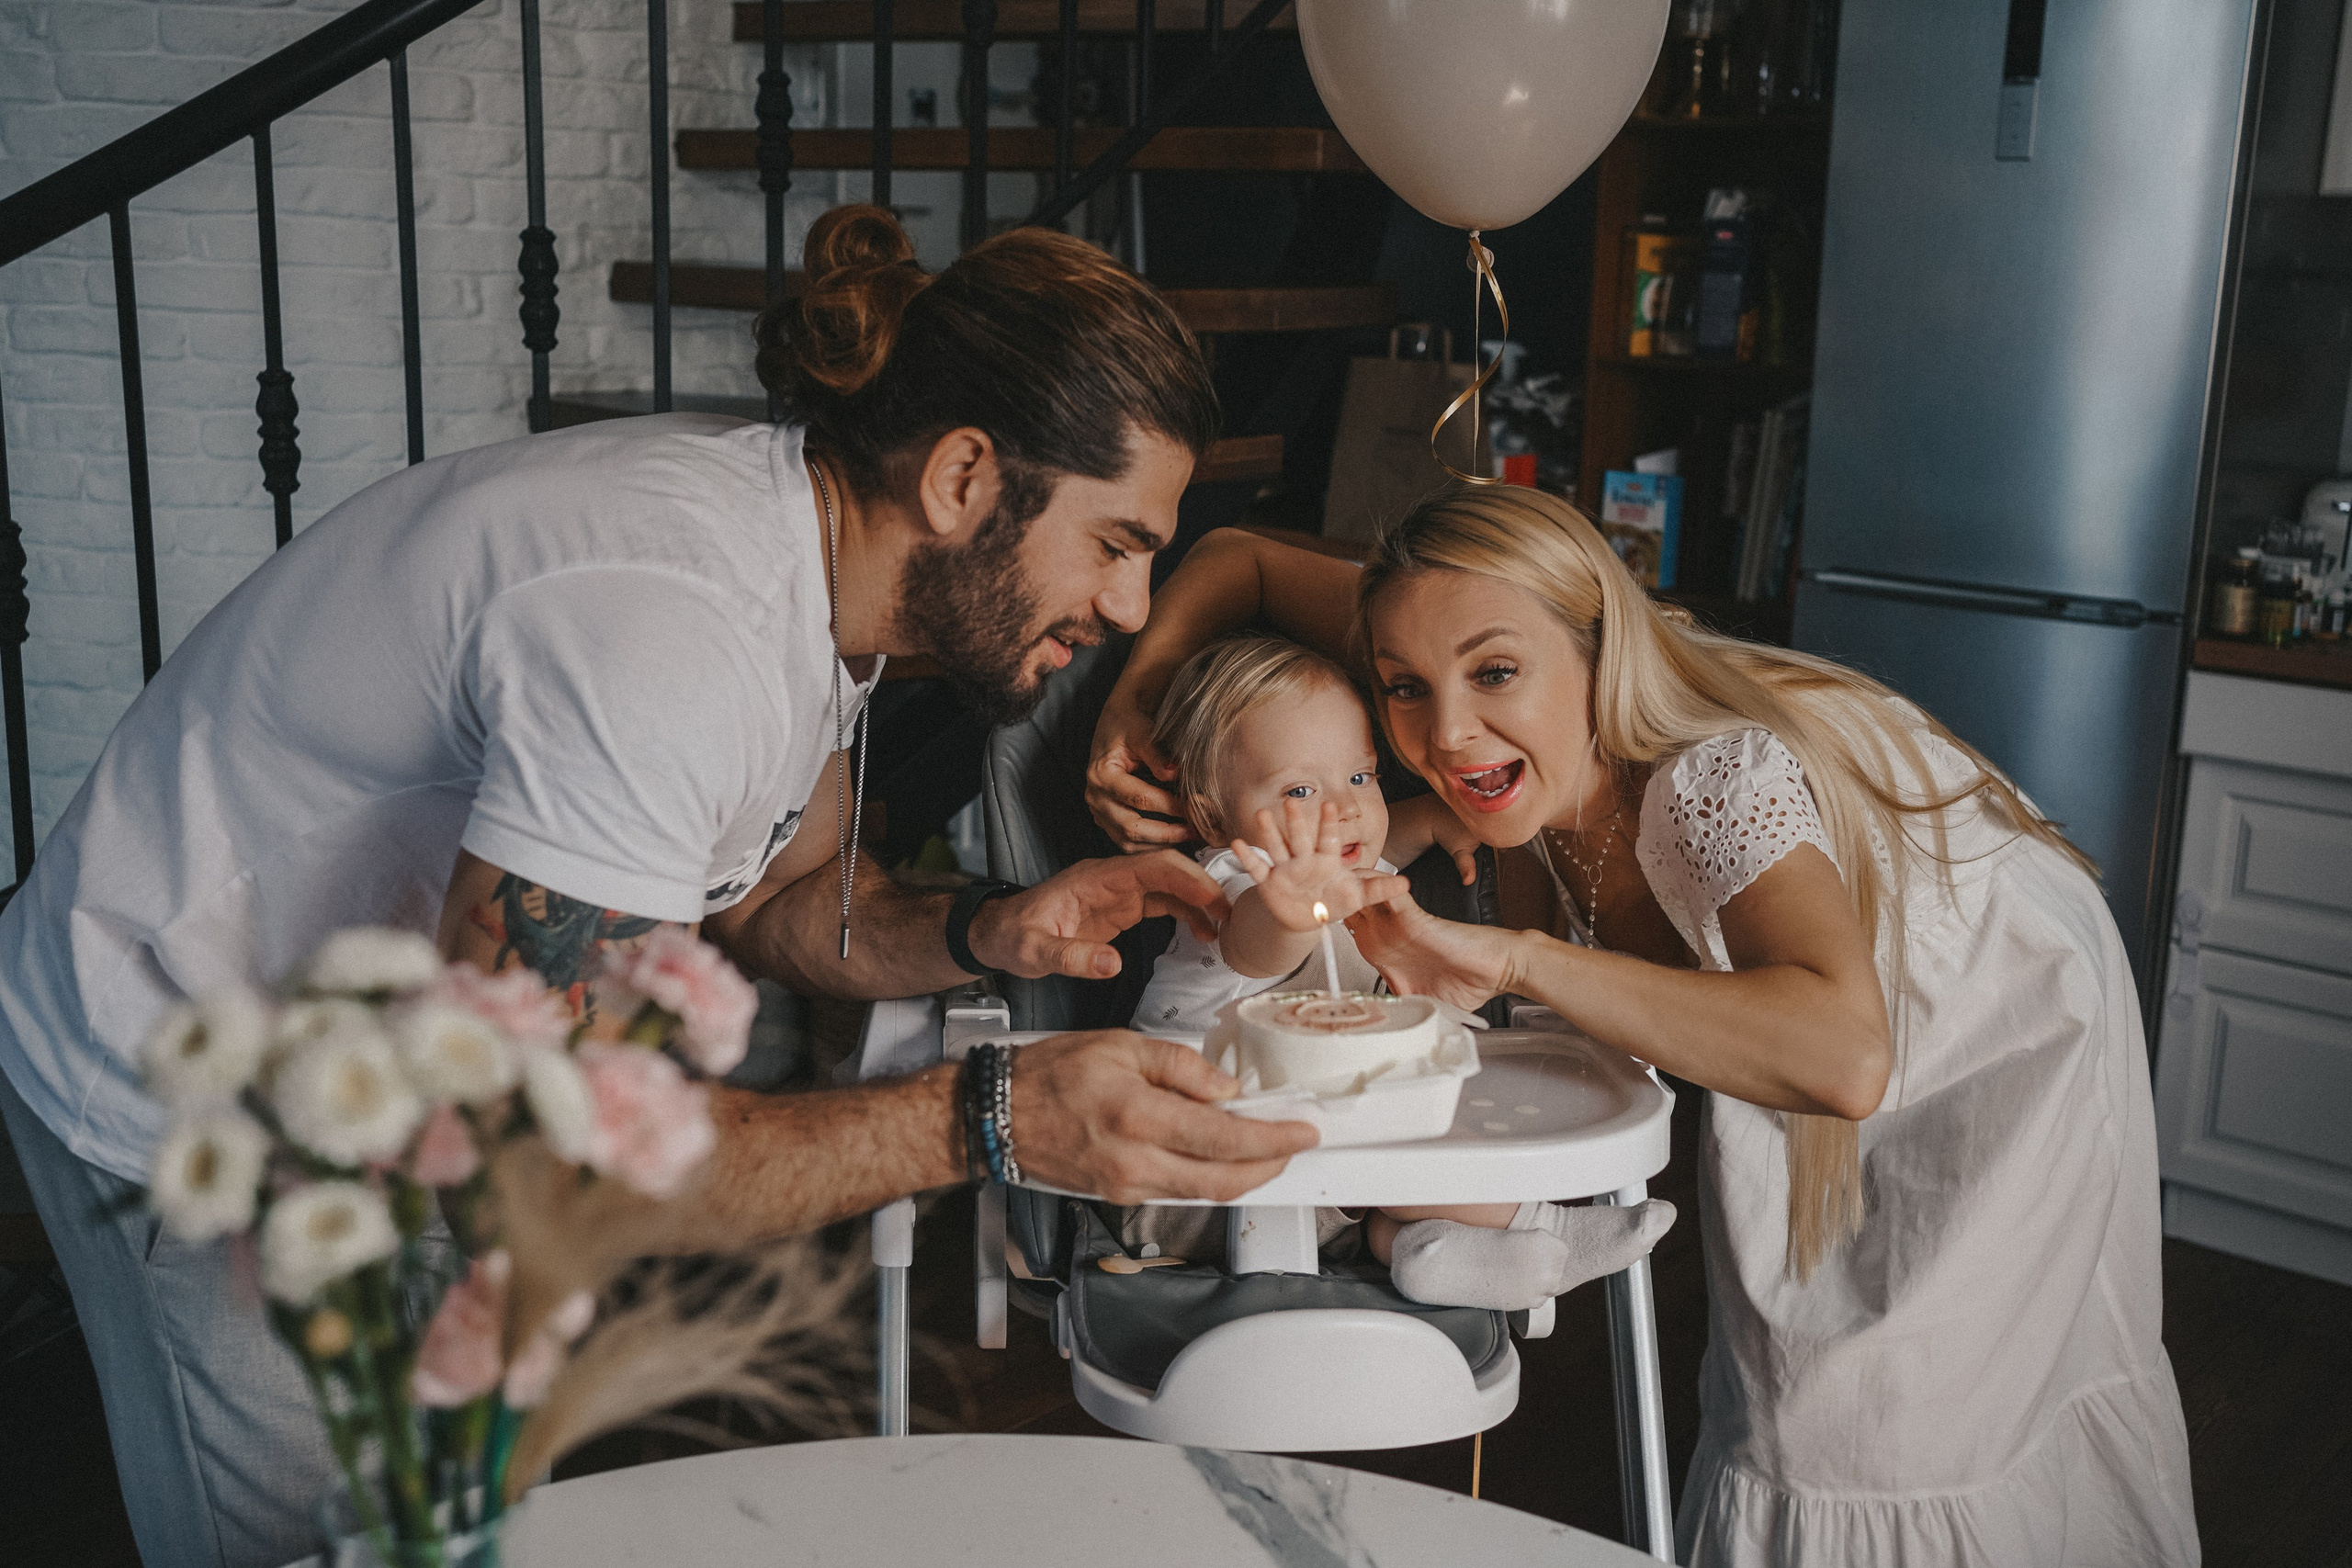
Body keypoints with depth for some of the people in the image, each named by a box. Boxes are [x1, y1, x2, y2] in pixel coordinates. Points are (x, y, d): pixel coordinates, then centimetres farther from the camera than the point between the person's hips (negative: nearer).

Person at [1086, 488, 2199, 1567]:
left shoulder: (1715, 778, -43)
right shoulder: (1530, 753, -24)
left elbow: (1843, 1059, -61)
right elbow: (1240, 559, -12)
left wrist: (1516, 957, -57)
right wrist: (1132, 707, -28)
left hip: (2006, 1034, -6)